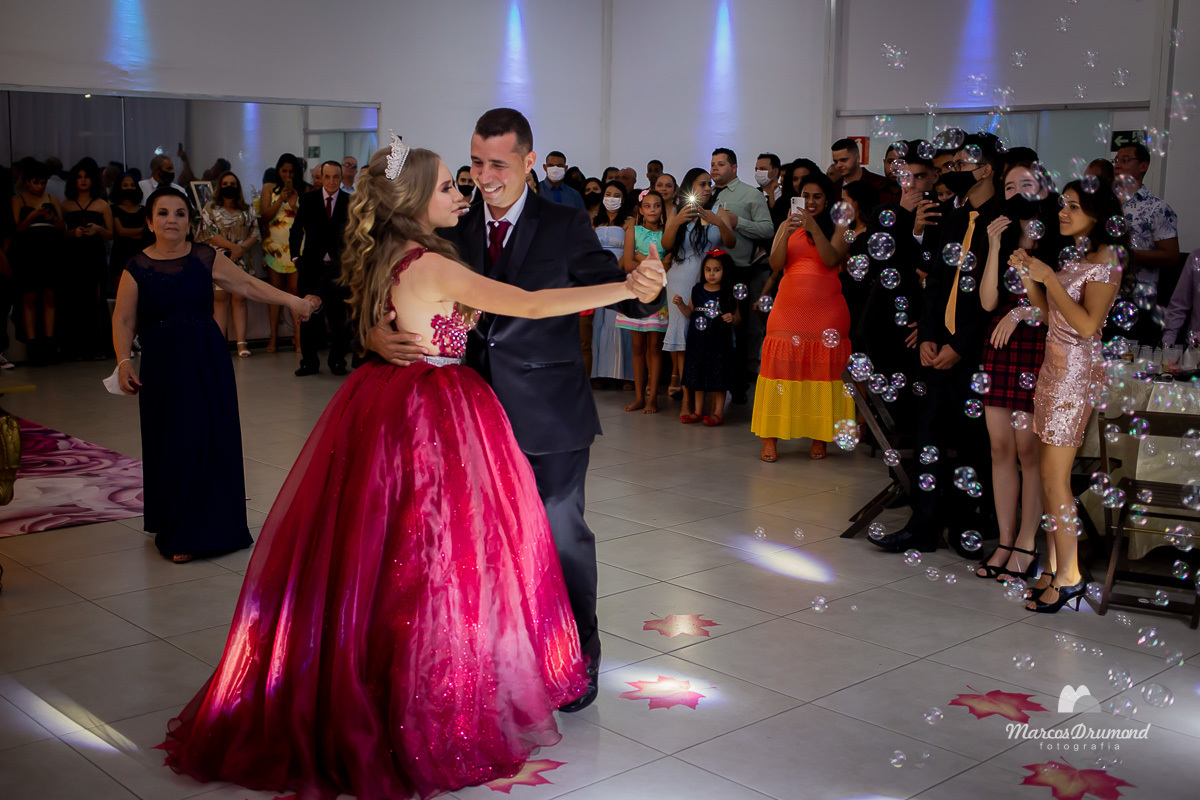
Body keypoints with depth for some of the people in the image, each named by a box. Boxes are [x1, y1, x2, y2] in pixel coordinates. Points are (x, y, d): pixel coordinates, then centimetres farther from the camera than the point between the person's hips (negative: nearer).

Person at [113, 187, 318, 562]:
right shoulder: (137, 268, -1)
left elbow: (248, 285, 4)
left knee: (212, 441, 2)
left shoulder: (206, 259, 2)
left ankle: (211, 527, 17)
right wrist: (124, 362, -11)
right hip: (162, 366, -1)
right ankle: (176, 534, 13)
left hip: (208, 363, 1)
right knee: (174, 446, 0)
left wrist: (292, 301, -3)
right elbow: (123, 321, 0)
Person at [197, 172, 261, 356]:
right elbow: (210, 234, -5)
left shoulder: (246, 211, 13)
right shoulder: (211, 209, 6)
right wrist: (233, 246, -15)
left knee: (239, 299, -2)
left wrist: (241, 248, -12)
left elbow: (255, 233, 5)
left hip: (241, 261, 2)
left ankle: (241, 343, -5)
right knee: (220, 300, -3)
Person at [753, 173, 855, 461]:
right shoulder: (787, 226, 13)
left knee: (823, 368, -2)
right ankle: (770, 438, -6)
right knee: (780, 363, -7)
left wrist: (813, 227, -18)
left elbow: (832, 259, -9)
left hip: (826, 308, -1)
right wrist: (787, 234, -15)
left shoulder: (838, 230, 9)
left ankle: (819, 438, 7)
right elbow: (776, 264, 1)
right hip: (789, 305, 1)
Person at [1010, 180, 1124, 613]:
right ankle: (1053, 568, 15)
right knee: (1049, 476, 8)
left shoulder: (1104, 260, -11)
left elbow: (1088, 324, -20)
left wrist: (1050, 278, -19)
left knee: (1055, 479, -6)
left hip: (1077, 370, -8)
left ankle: (1069, 576, 4)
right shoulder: (1073, 255, 15)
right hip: (1054, 366, 8)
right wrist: (1028, 273, 2)